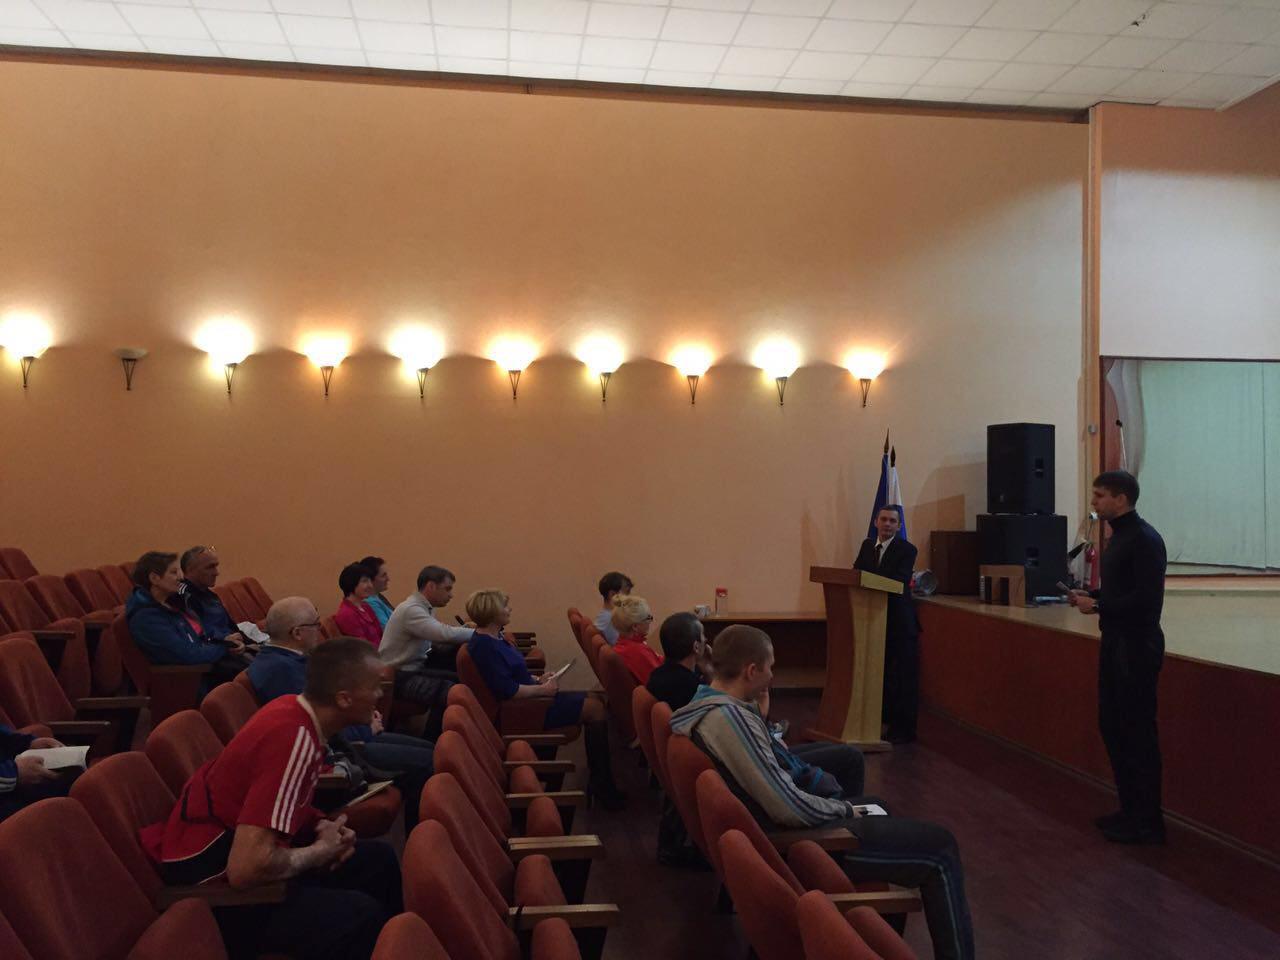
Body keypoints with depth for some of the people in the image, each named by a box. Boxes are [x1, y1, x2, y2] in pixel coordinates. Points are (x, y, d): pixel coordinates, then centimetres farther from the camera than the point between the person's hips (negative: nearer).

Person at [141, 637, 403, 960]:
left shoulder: (296, 710, -2)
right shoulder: (295, 738, -28)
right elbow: (246, 869, -32)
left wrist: (327, 828, -2)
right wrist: (321, 851, -15)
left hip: (235, 850, 9)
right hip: (213, 879, -9)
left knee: (378, 859, 11)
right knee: (361, 916, -25)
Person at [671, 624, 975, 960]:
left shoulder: (705, 704, 2)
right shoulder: (729, 717, -29)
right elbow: (790, 809, -28)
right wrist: (844, 809, -10)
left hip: (768, 824, 11)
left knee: (877, 807, 30)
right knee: (939, 846, -6)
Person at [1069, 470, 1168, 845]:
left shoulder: (1144, 539, -16)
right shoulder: (1118, 536, 13)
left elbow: (1148, 598, -23)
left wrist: (1098, 606, -19)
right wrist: (1090, 594, 5)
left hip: (1137, 645, -10)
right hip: (1116, 641, 10)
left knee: (1138, 731, -2)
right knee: (1112, 725, 14)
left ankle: (1148, 822, 7)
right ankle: (1130, 809, 26)